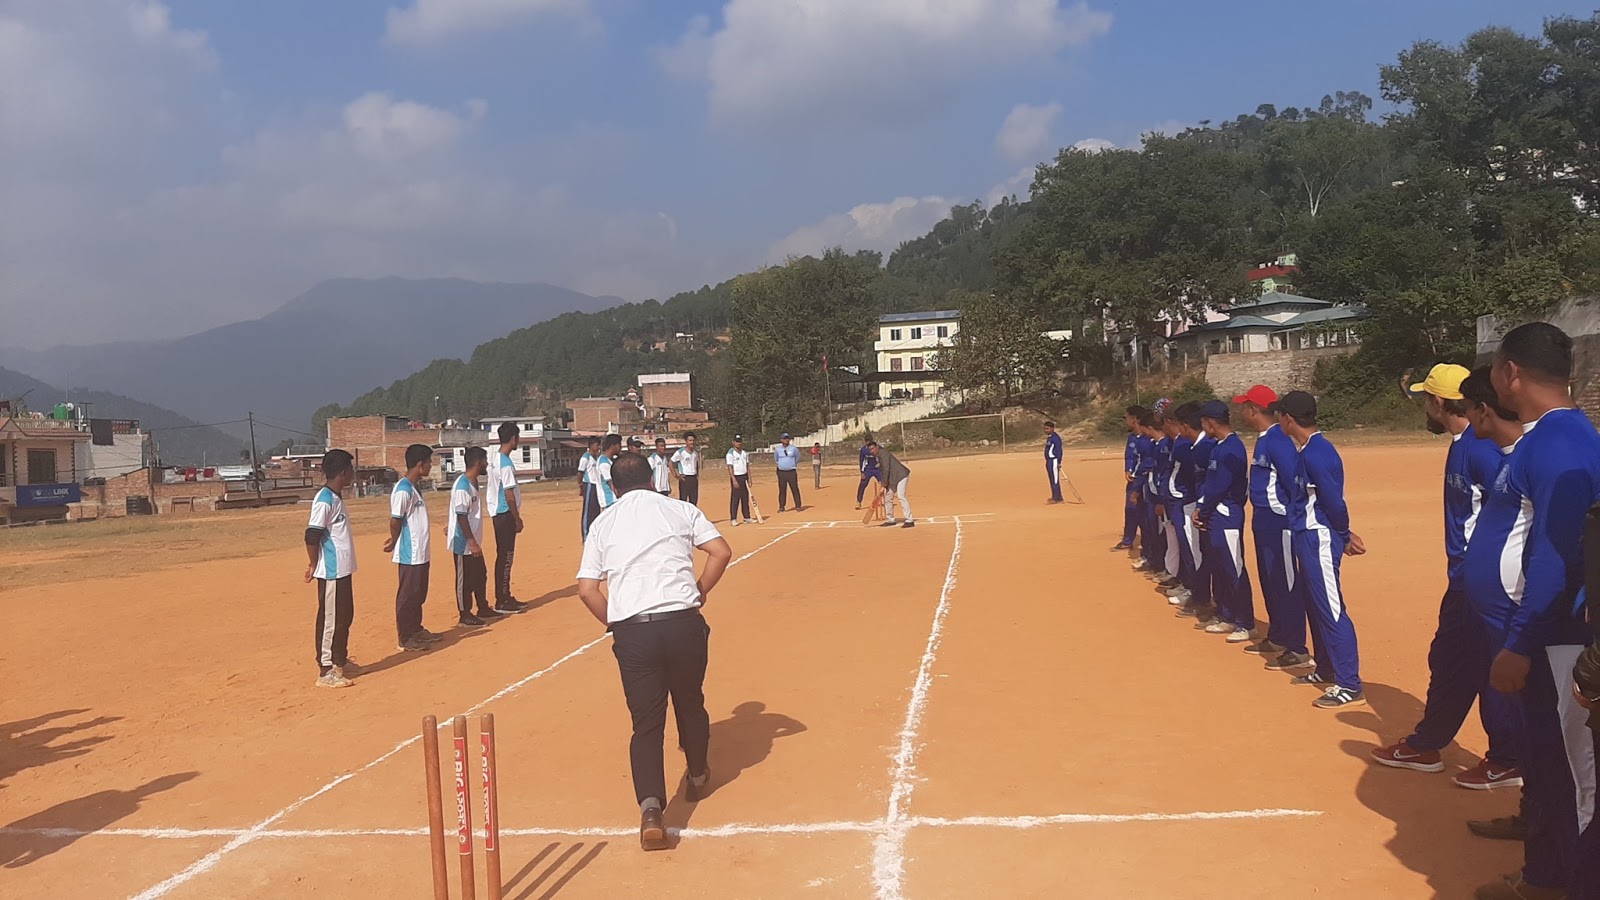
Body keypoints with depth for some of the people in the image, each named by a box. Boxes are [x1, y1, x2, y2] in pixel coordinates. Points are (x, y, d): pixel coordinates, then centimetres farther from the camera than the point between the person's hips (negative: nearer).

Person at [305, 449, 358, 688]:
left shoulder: (336, 497, 12)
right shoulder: (324, 500, -17)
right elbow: (312, 536, -20)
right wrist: (314, 566, -13)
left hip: (343, 570, 10)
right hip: (331, 572, -10)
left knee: (345, 616, 17)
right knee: (330, 619, -3)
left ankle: (340, 662, 28)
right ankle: (326, 671, 4)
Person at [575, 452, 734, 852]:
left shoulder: (602, 523, 12)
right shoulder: (680, 510, 9)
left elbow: (587, 590, 4)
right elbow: (722, 551, -2)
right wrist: (700, 592, 10)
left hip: (631, 630, 0)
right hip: (683, 621, 0)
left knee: (647, 721, 4)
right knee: (690, 703, 22)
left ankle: (650, 806, -14)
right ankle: (697, 777, 42)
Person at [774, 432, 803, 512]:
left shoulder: (793, 448, -1)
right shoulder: (777, 449, 2)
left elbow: (797, 458, 12)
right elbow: (776, 460, 15)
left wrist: (793, 465, 11)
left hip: (792, 472, -1)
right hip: (781, 472, 1)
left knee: (795, 489, -1)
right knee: (782, 490, 5)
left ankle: (798, 506, 4)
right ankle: (781, 507, 12)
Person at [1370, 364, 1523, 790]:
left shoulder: (1481, 449, -20)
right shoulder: (1461, 445, 11)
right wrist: (1462, 575, 19)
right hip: (1462, 580, 10)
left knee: (1488, 668, 1)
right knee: (1447, 661, 18)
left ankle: (1506, 762, 14)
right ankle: (1425, 745, 30)